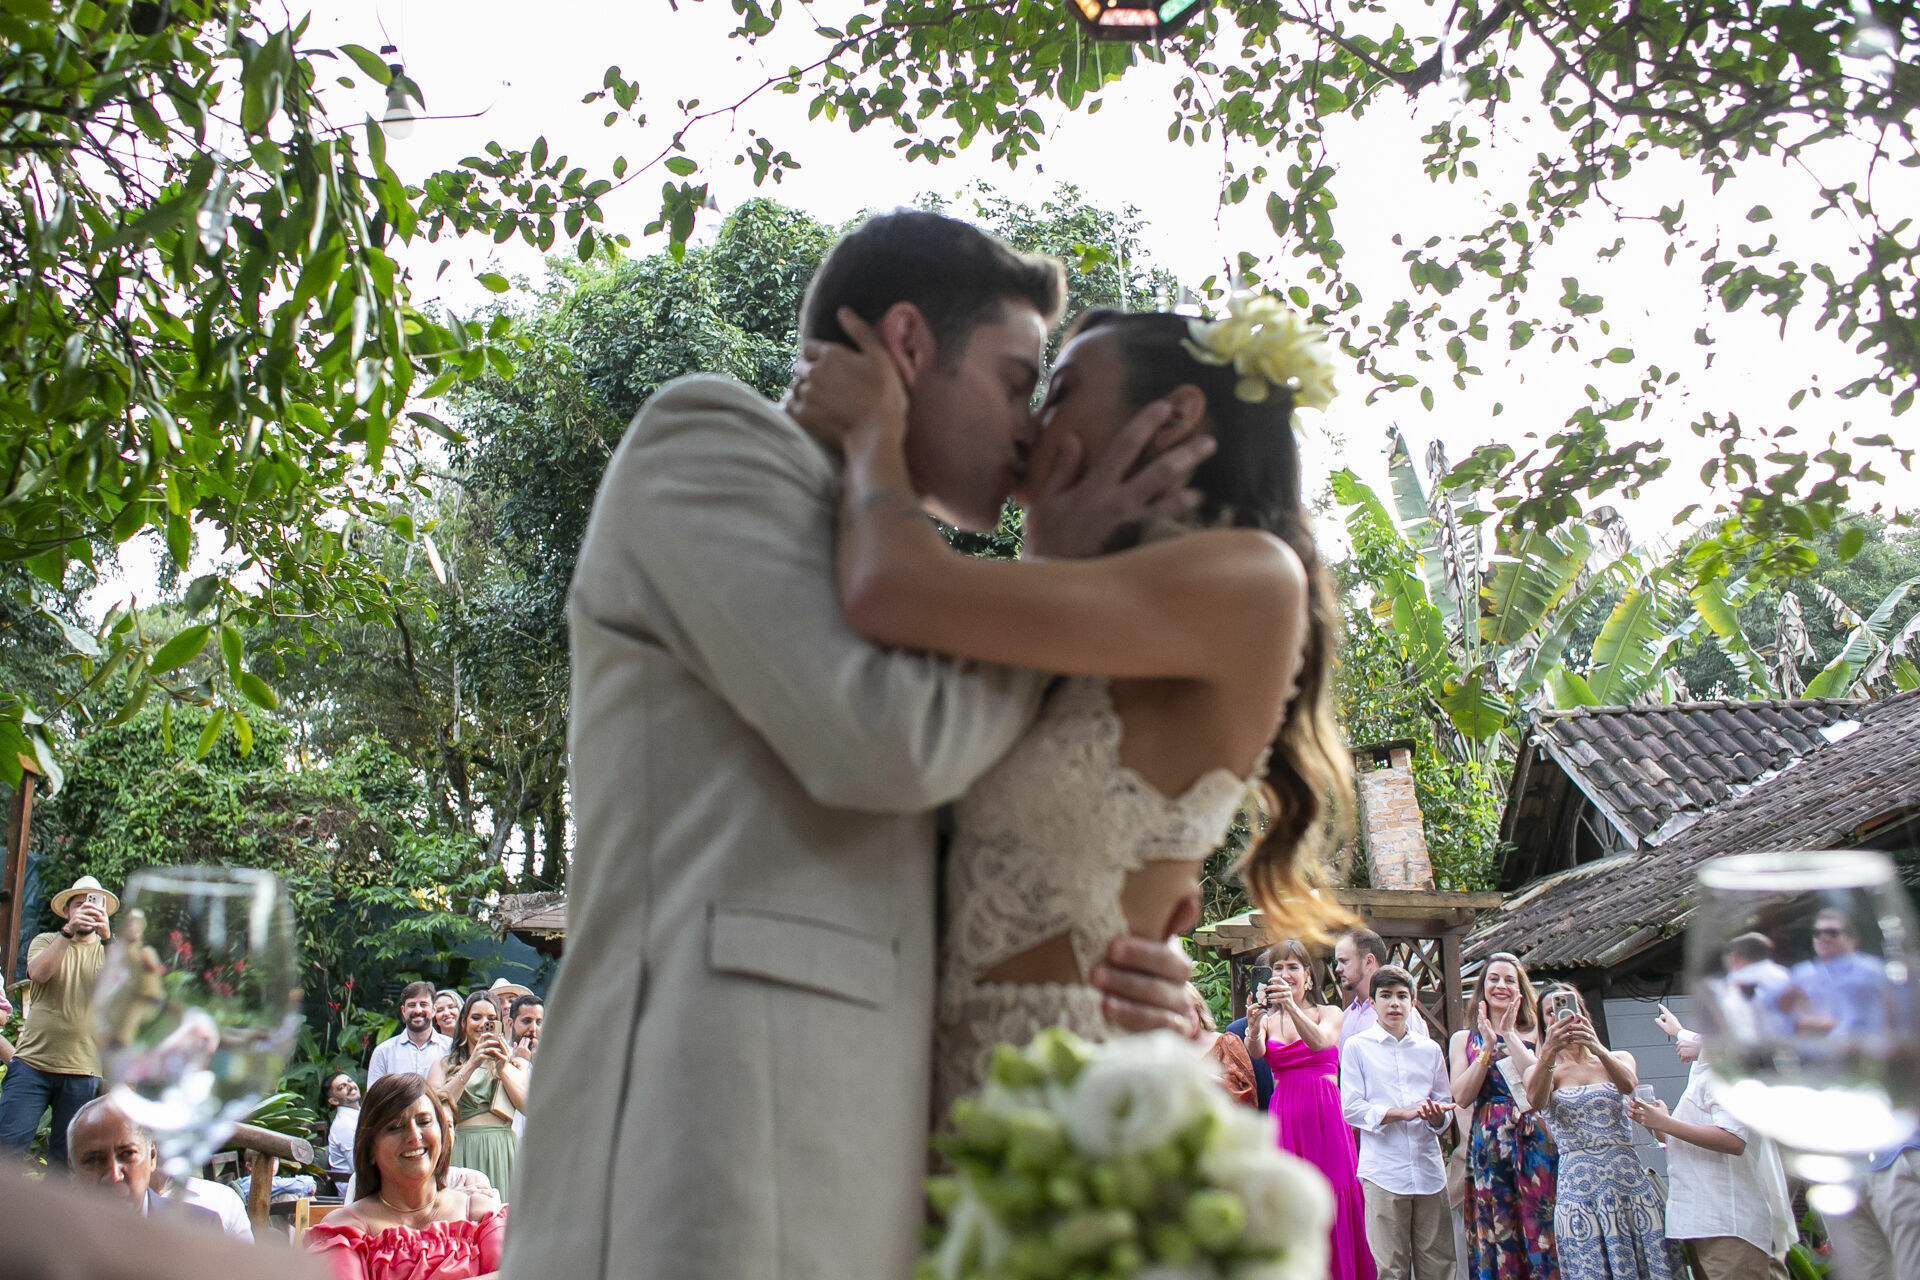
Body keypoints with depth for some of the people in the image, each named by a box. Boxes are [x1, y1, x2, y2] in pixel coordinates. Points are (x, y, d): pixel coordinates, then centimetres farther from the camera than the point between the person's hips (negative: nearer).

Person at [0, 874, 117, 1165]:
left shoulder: (110, 950, 10)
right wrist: (68, 931, -23)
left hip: (82, 1074, 1)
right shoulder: (46, 941, 10)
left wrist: (107, 936, -24)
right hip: (32, 1063, -1)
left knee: (65, 1158, 3)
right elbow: (39, 972, -12)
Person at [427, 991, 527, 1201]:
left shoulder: (514, 1064, 16)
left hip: (502, 1153, 1)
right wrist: (471, 1065, -11)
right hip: (462, 1152, -1)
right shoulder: (444, 1065, 14)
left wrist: (503, 1070, -9)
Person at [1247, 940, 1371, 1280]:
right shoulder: (1268, 1019, 11)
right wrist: (1253, 1026, -32)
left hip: (1326, 1115, -2)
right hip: (1284, 1118, 2)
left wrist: (1292, 1006, -33)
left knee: (1333, 1208, -2)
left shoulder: (1329, 1013, 6)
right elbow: (1255, 1051, -10)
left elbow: (1319, 1042, -17)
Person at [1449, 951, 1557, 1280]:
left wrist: (1509, 1036, -8)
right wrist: (1488, 1046, -5)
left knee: (1539, 1229, -4)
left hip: (1534, 1141, -1)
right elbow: (1462, 1096, -1)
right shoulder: (1464, 1040, 13)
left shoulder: (1534, 1033, 10)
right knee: (1495, 1235, 0)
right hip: (1488, 1145, 1)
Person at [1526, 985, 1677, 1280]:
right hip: (1578, 1187, -1)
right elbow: (1536, 1100, -17)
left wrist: (1598, 1049, -33)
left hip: (1630, 1181, 1)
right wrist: (1549, 1053, -35)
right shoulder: (1540, 1070, 7)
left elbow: (1628, 1084, -14)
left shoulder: (1618, 1058, 11)